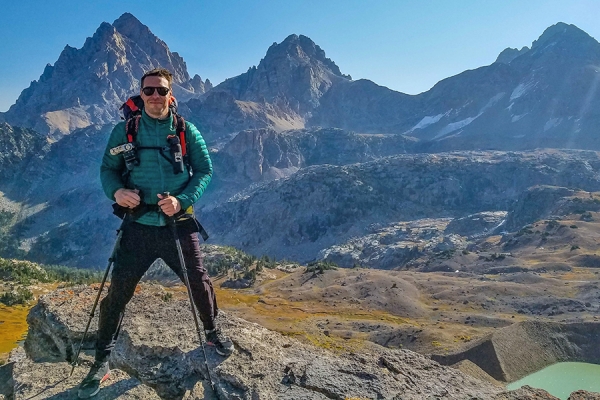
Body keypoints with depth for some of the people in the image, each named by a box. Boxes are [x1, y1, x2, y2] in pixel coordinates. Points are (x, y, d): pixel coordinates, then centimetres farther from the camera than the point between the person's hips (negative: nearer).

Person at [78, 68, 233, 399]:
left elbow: (205, 170, 0)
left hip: (179, 224, 0)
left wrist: (182, 200, -16)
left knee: (198, 281, 9)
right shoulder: (125, 130, 1)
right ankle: (101, 361, 21)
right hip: (139, 226, 0)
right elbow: (108, 168, 5)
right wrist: (116, 191, -17)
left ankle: (212, 333, 37)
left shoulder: (186, 131, 0)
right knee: (118, 291, 2)